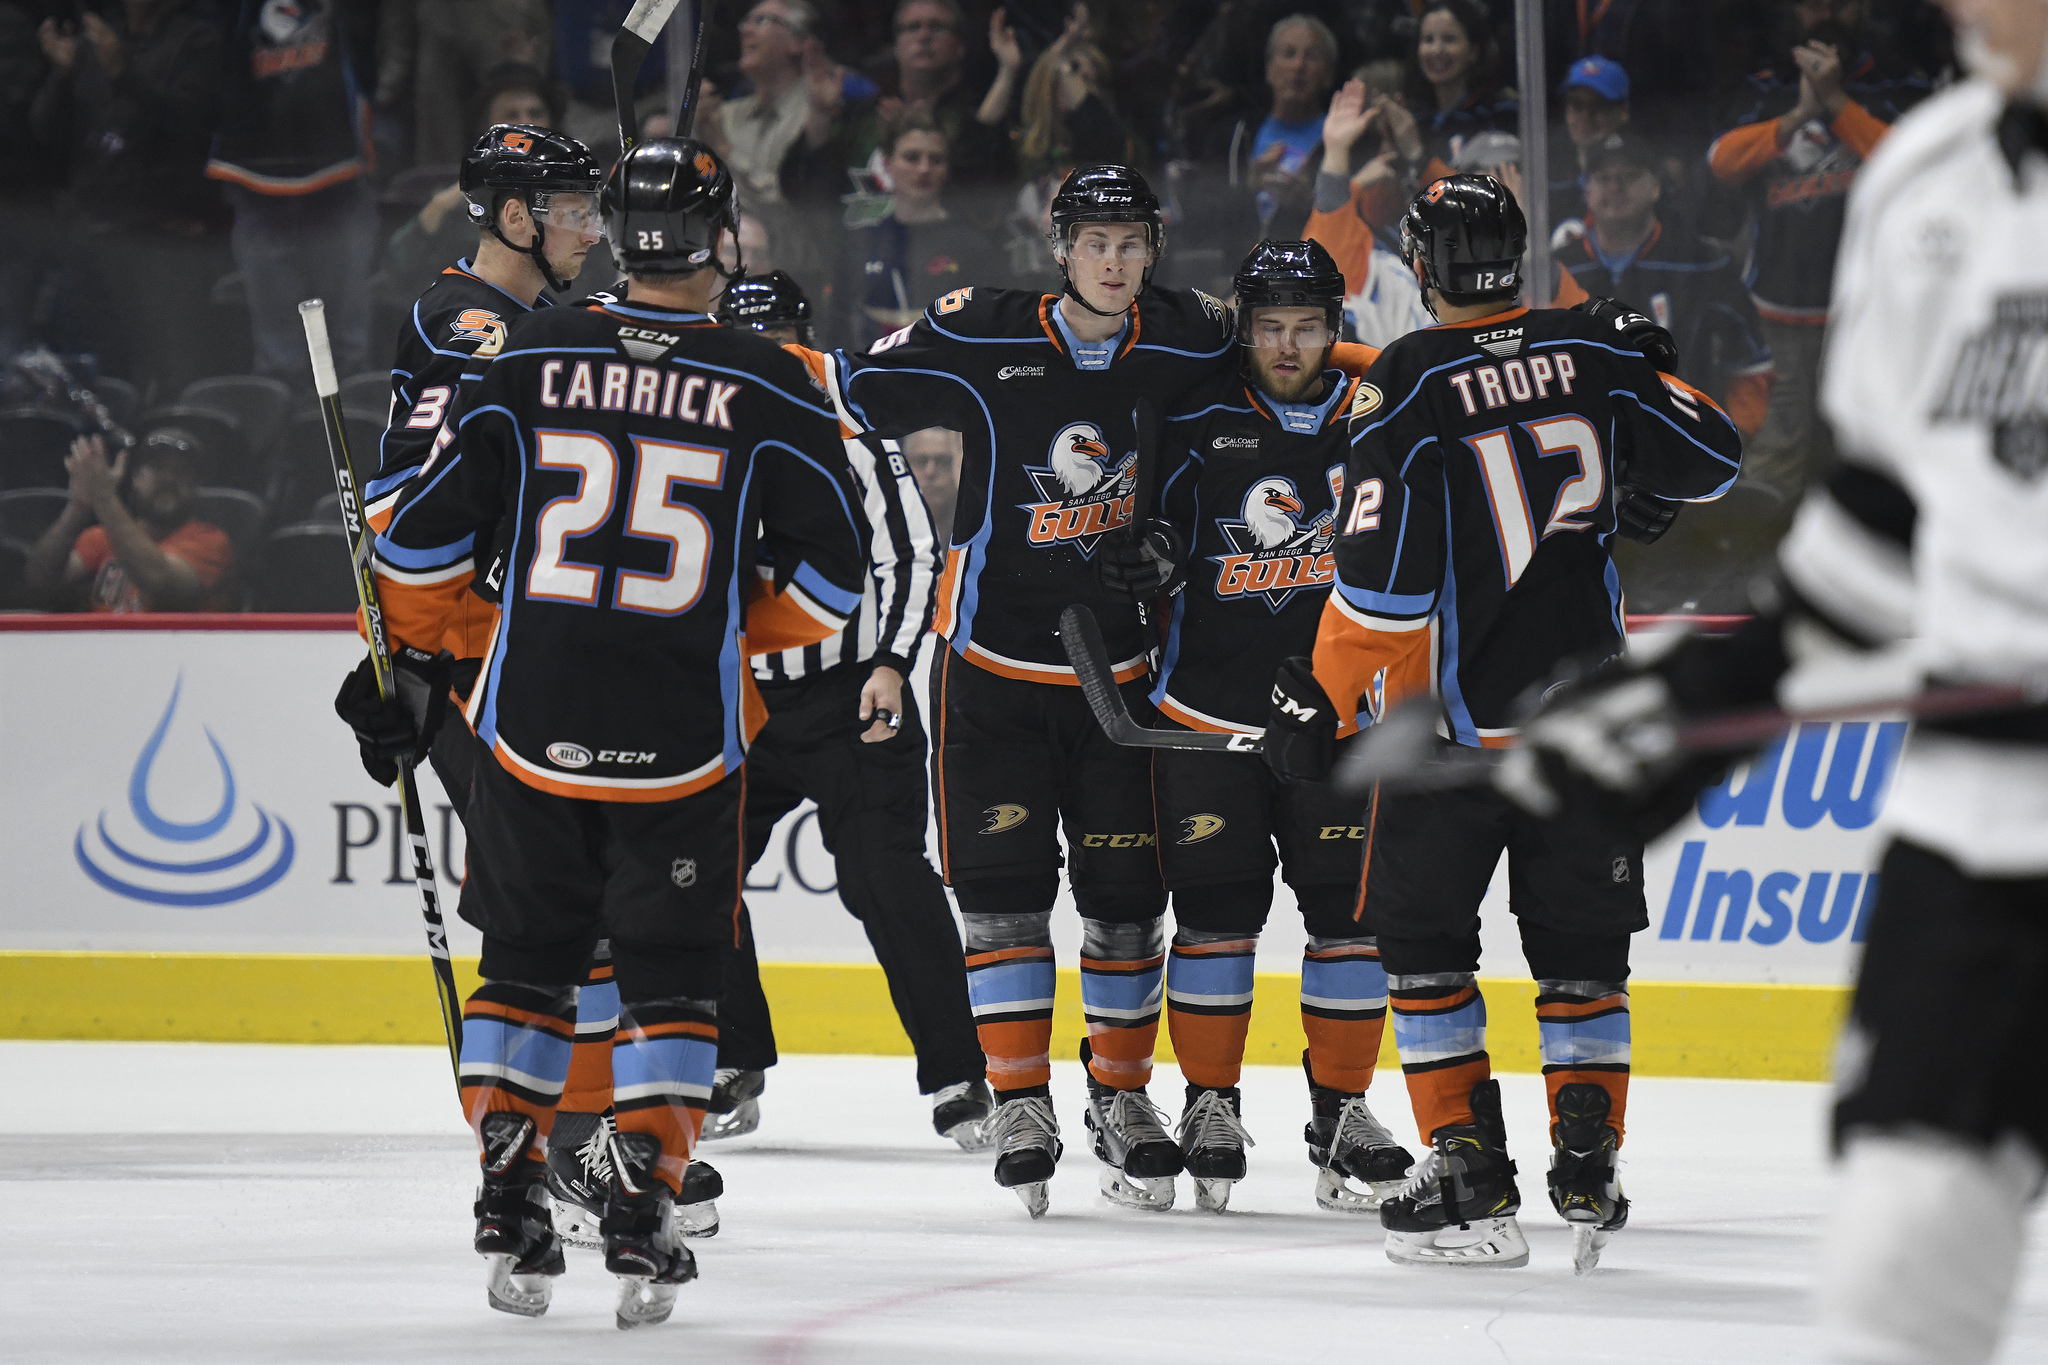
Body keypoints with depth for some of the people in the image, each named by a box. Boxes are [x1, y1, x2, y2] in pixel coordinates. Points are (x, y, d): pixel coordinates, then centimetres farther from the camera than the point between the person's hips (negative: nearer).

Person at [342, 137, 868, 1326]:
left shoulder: (532, 358, 0)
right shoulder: (769, 389, -3)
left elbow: (424, 534, 2)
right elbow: (833, 573, -1)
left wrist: (413, 658, 17)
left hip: (530, 726, 1)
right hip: (680, 739, -1)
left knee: (528, 961, 16)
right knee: (671, 978, 10)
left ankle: (510, 1214, 10)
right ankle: (643, 1224, 0)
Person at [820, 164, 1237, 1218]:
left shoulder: (1184, 342, -2)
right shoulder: (984, 341, -10)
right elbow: (856, 390, -4)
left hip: (1121, 662, 2)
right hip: (994, 663, -2)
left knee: (1126, 892, 5)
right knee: (1001, 884, -5)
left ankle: (1121, 1097, 19)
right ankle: (1020, 1104, 4)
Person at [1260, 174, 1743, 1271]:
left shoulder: (1407, 386, -11)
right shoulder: (1596, 354, 1)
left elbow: (1382, 573, -14)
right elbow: (1713, 459, 7)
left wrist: (1320, 695, -4)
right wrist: (1641, 379, 27)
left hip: (1454, 717, -3)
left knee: (1421, 935, 9)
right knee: (1581, 940, 14)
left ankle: (1468, 1174, 1)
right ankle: (1588, 1172, 7)